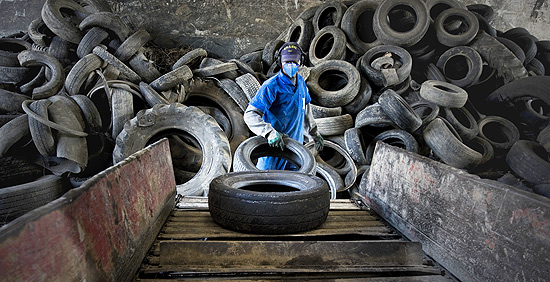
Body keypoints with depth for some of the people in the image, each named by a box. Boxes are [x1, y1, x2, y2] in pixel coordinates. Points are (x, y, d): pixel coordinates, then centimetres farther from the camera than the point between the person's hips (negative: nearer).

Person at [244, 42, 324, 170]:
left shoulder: (301, 82, 7)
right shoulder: (272, 86, -18)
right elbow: (250, 114, -25)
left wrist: (314, 133, 24)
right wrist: (270, 133, -37)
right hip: (274, 145, -7)